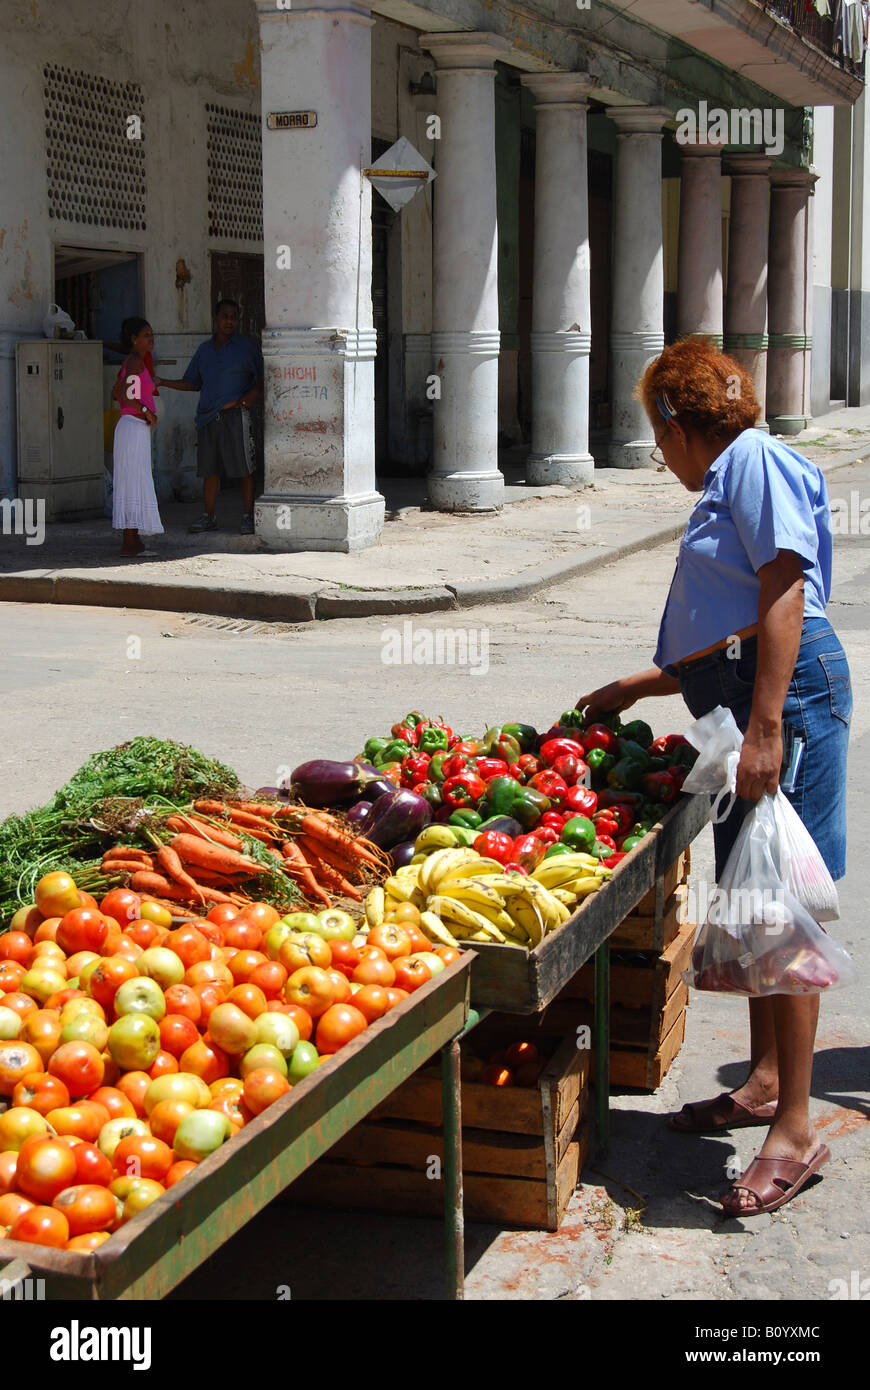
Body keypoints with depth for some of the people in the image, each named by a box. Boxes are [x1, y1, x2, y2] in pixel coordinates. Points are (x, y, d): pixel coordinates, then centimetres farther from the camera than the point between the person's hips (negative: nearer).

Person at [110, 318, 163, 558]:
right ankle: (130, 544, -8)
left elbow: (115, 394, 21)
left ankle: (132, 542, 16)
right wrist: (146, 411, -16)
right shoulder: (135, 361, -12)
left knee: (133, 486, 12)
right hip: (134, 427, -10)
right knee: (134, 484, -8)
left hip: (138, 429, 10)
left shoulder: (132, 361, 16)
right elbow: (122, 394, -21)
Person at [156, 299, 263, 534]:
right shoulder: (204, 349, 17)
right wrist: (162, 382, 11)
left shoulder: (247, 346, 3)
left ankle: (248, 517, 2)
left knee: (244, 469, -5)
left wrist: (253, 394, -15)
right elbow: (192, 383, 22)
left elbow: (263, 379, 4)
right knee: (209, 469, 6)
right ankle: (208, 517, 14)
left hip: (235, 414, -4)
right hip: (207, 416, 4)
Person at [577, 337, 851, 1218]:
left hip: (787, 696, -10)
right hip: (741, 699, 10)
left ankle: (794, 1132, -3)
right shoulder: (723, 486, 26)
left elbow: (784, 594, -16)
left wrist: (765, 727, -23)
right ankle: (765, 1083, 29)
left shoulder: (753, 460, -4)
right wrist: (632, 689, 40)